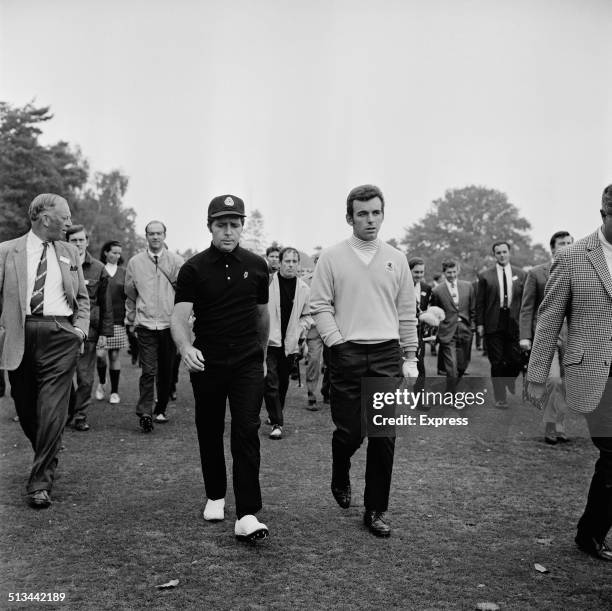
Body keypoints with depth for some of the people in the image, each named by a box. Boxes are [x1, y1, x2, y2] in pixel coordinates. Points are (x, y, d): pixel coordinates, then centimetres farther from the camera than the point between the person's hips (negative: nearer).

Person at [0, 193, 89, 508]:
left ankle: (40, 482, -1)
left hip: (60, 335, 1)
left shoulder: (69, 252, 14)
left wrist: (81, 328, 7)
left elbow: (82, 298, 20)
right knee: (25, 410, 10)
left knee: (52, 410, -8)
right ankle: (47, 458, 36)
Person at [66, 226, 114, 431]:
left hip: (88, 328, 0)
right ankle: (66, 413, 22)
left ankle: (80, 416, 13)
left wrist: (105, 331, 3)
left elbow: (106, 303, 7)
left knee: (85, 377, 2)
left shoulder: (98, 268, 4)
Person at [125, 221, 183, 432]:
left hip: (170, 325, 1)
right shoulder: (135, 262, 6)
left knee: (166, 371, 10)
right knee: (148, 371, -9)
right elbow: (130, 295, 13)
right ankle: (144, 414, -7)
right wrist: (131, 322, 15)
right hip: (145, 325, -1)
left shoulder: (176, 261, 3)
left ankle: (160, 410, 25)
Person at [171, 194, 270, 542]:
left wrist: (262, 355, 22)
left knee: (247, 432, -10)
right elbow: (180, 316, -12)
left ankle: (247, 516, -10)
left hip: (248, 363, 0)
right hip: (206, 363, 0)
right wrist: (185, 347, -32)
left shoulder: (257, 266, 4)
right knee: (209, 432, 12)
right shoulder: (194, 269, -3)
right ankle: (216, 496, 32)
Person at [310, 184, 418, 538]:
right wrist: (337, 342, -11)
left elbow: (407, 312, 11)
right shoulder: (332, 258, 1)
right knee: (350, 431, 1)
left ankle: (376, 511, 14)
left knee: (384, 437, 1)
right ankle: (341, 479, 35)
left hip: (387, 354, 2)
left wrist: (411, 358, 8)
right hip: (347, 354, -2)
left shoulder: (396, 260, 9)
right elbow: (320, 306, -1)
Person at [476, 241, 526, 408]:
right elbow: (480, 302, 3)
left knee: (516, 360, 0)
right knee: (497, 363, 2)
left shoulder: (520, 274, 8)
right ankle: (500, 398, 12)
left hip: (515, 323, 1)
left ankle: (509, 381, 32)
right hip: (494, 324, -1)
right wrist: (480, 323, -4)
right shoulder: (486, 276, 3)